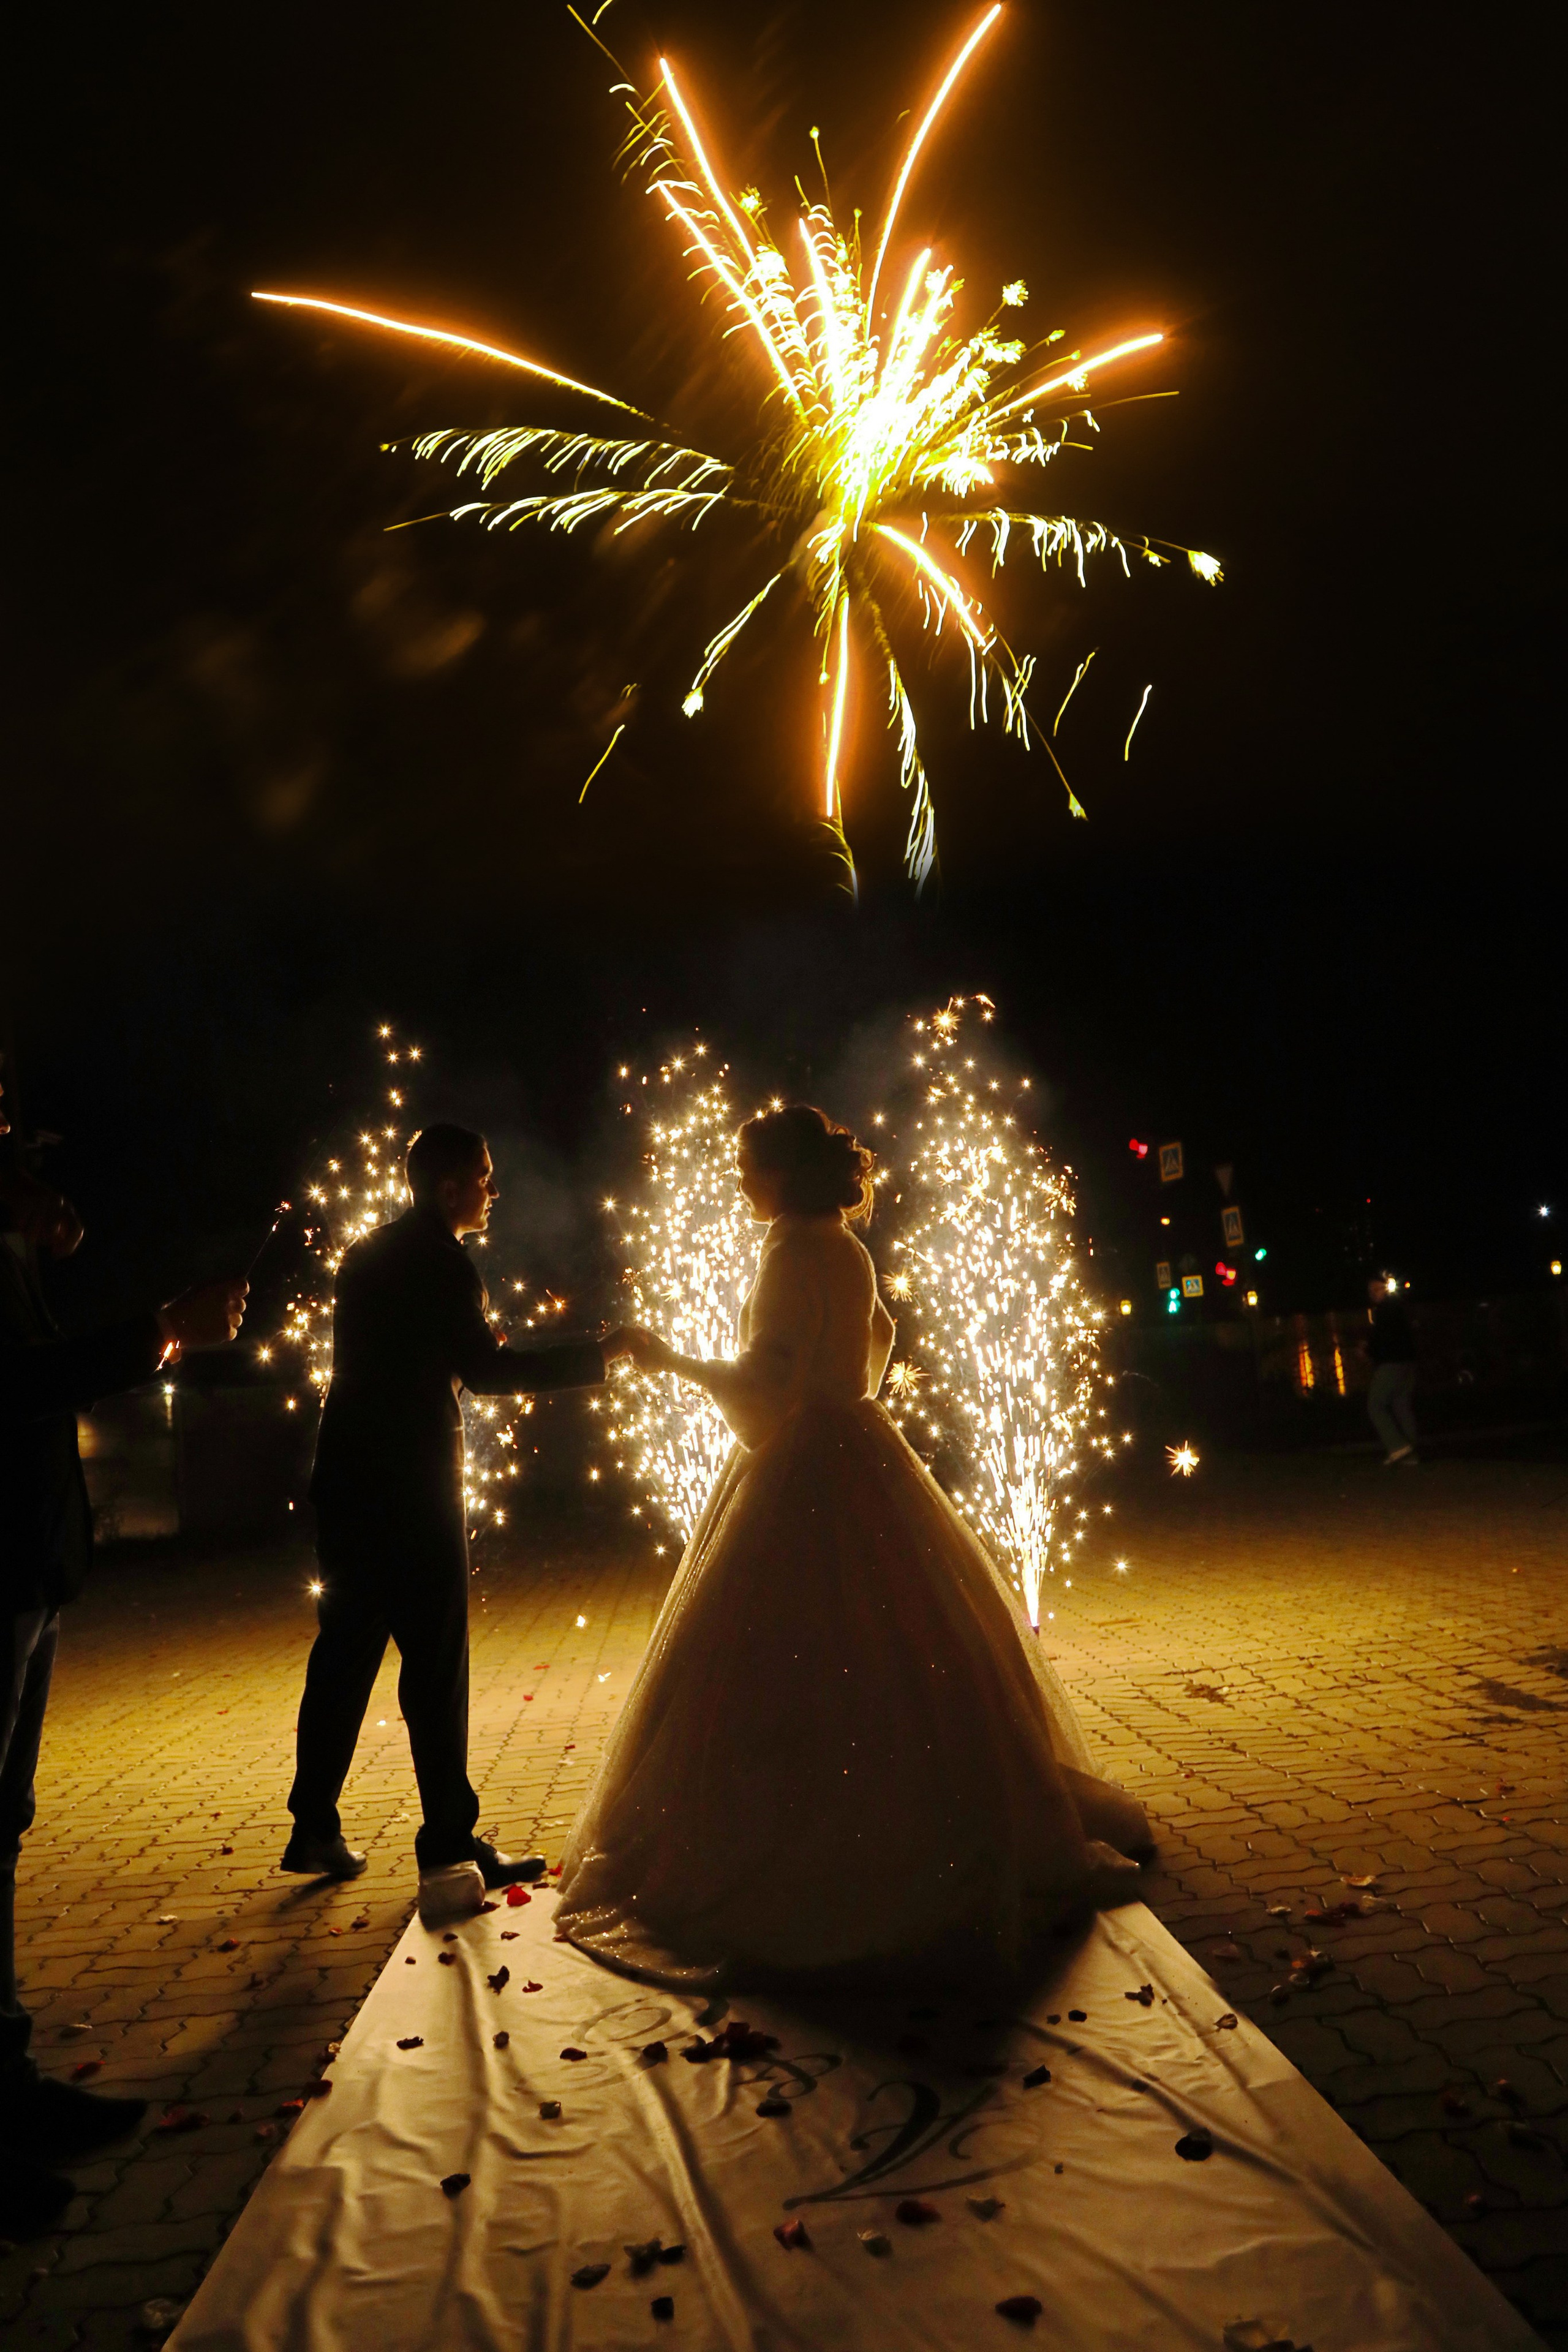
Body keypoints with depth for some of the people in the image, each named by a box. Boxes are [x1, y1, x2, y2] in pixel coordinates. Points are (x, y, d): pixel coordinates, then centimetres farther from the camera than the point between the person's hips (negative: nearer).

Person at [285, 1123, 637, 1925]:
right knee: (435, 1663, -1)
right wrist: (601, 1353, -15)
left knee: (345, 1651, 15)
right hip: (412, 1487, -8)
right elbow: (486, 1369, -18)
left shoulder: (365, 1255, 14)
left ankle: (315, 1829, 24)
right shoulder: (441, 1263, -13)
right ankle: (449, 1845, 6)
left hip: (350, 1482, 8)